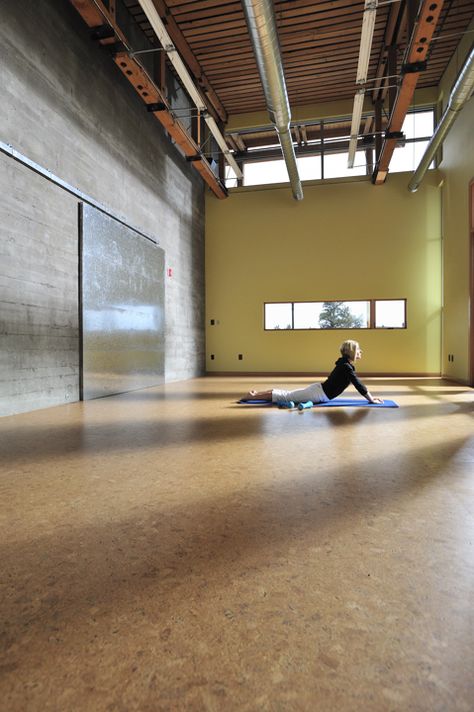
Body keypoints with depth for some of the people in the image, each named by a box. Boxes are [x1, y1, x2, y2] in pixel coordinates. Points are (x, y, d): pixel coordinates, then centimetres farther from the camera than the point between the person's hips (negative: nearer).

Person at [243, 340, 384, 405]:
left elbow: (358, 384, 24)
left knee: (287, 394, 13)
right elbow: (358, 385, -18)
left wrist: (370, 396, 23)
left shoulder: (345, 364, 13)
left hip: (318, 389, 9)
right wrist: (371, 399, -8)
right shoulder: (346, 367, -18)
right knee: (286, 396, -8)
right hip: (319, 394, -9)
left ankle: (256, 393, 17)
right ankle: (252, 396, -5)